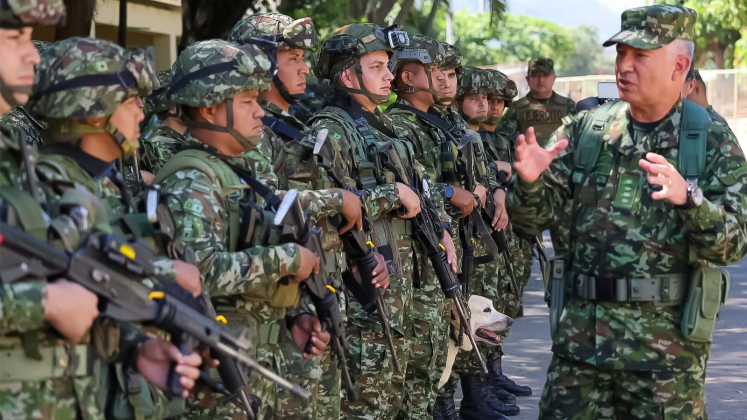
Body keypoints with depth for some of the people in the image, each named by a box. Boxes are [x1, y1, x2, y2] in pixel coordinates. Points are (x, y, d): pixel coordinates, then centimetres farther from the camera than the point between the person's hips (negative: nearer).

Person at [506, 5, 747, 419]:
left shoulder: (713, 142, -3)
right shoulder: (584, 129, 5)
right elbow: (535, 217, 3)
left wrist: (689, 196, -28)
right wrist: (530, 182, -19)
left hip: (667, 343, -2)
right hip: (580, 334, 3)